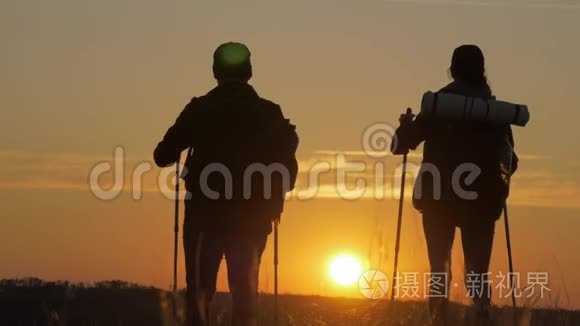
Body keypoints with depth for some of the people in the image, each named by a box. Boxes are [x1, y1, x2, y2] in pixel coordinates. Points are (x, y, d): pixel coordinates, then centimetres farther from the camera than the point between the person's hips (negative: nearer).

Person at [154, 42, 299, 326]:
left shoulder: (200, 111, -3)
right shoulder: (268, 114, -1)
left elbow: (163, 156, -1)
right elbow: (288, 171, -5)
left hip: (205, 216, -1)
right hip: (251, 219, 1)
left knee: (199, 291, 5)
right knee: (245, 292, 10)